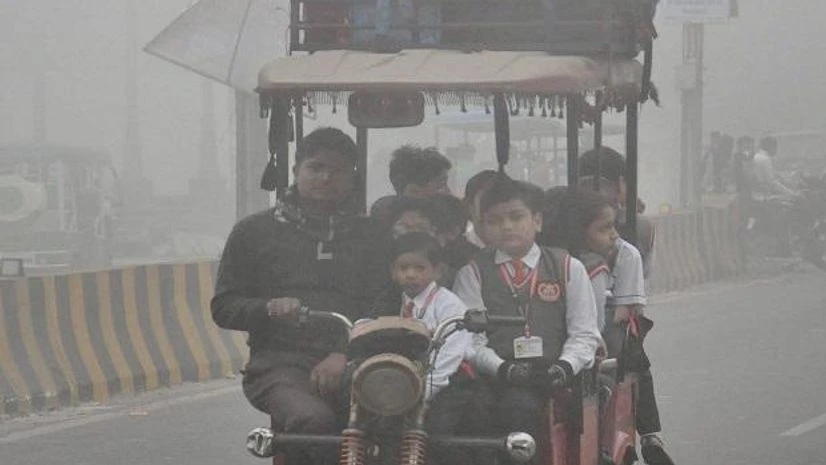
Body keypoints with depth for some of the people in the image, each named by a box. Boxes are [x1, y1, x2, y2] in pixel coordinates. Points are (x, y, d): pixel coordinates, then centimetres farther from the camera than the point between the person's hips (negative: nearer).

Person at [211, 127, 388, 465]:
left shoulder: (368, 236, 20)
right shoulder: (255, 231, 17)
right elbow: (223, 307, 13)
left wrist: (345, 355, -10)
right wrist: (269, 308, -9)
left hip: (348, 364, 2)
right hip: (281, 364, -2)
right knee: (313, 420, -36)